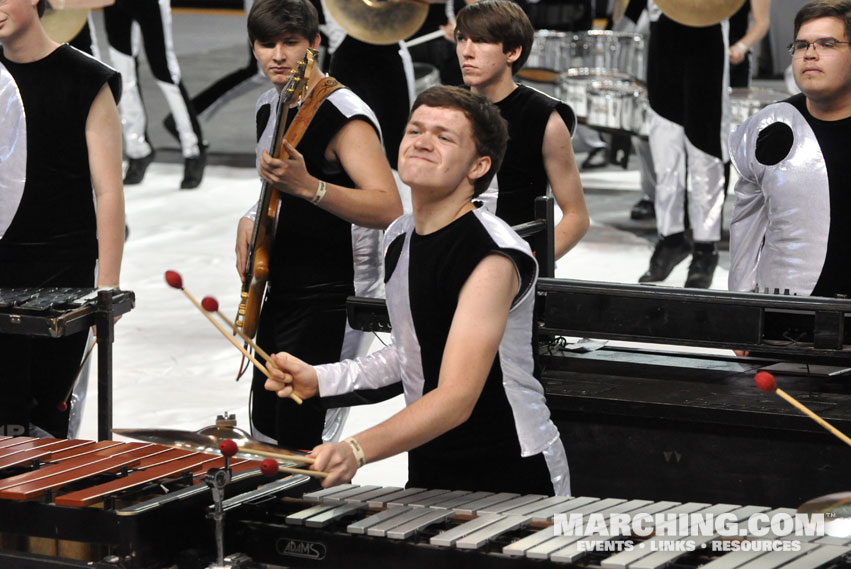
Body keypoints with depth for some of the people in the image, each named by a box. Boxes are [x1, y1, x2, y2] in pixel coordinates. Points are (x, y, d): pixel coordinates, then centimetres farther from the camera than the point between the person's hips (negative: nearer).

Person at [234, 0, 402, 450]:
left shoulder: (344, 116, -18)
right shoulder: (270, 107, 10)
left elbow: (389, 210, -29)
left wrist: (307, 186, -39)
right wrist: (252, 221, 5)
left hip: (330, 300, -9)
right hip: (279, 293, 9)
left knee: (300, 446, -12)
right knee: (265, 429, 16)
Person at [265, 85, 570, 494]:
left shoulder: (493, 257, -21)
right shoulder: (399, 238, 5)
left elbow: (457, 398, -29)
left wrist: (357, 450, -41)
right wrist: (319, 379, 7)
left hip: (514, 480, -7)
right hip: (428, 475, 7)